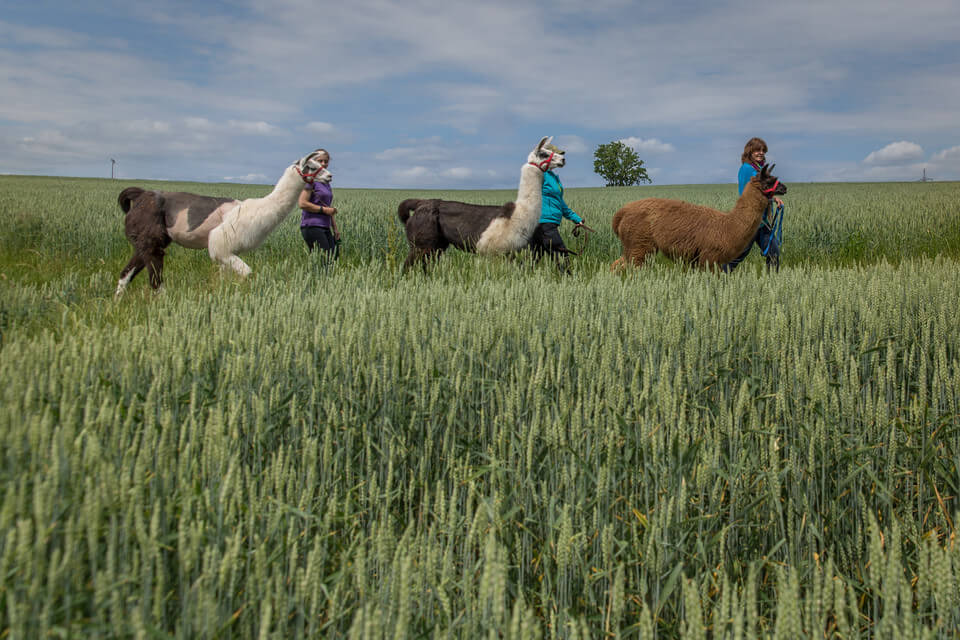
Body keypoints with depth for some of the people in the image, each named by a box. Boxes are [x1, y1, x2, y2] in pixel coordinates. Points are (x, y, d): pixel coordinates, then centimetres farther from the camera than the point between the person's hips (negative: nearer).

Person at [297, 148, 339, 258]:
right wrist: (324, 209, -13)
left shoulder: (326, 182, 19)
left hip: (325, 228, 8)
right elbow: (302, 203, -16)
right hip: (312, 226, -8)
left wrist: (335, 228, 20)